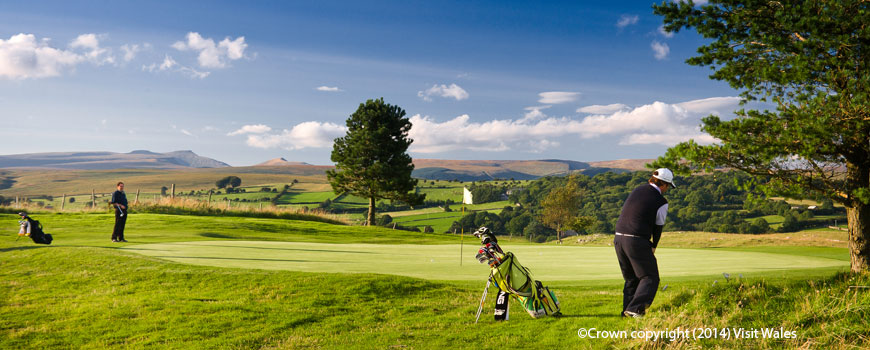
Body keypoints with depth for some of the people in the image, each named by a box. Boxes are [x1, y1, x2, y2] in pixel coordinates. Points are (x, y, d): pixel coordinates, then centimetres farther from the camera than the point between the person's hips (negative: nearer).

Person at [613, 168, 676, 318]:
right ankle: (634, 309, -9)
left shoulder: (637, 190, 12)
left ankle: (627, 309, 21)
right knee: (650, 277, 4)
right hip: (637, 242, -7)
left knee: (631, 278, 20)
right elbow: (658, 227, 3)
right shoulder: (661, 202, -5)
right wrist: (653, 247, 22)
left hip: (619, 238, 7)